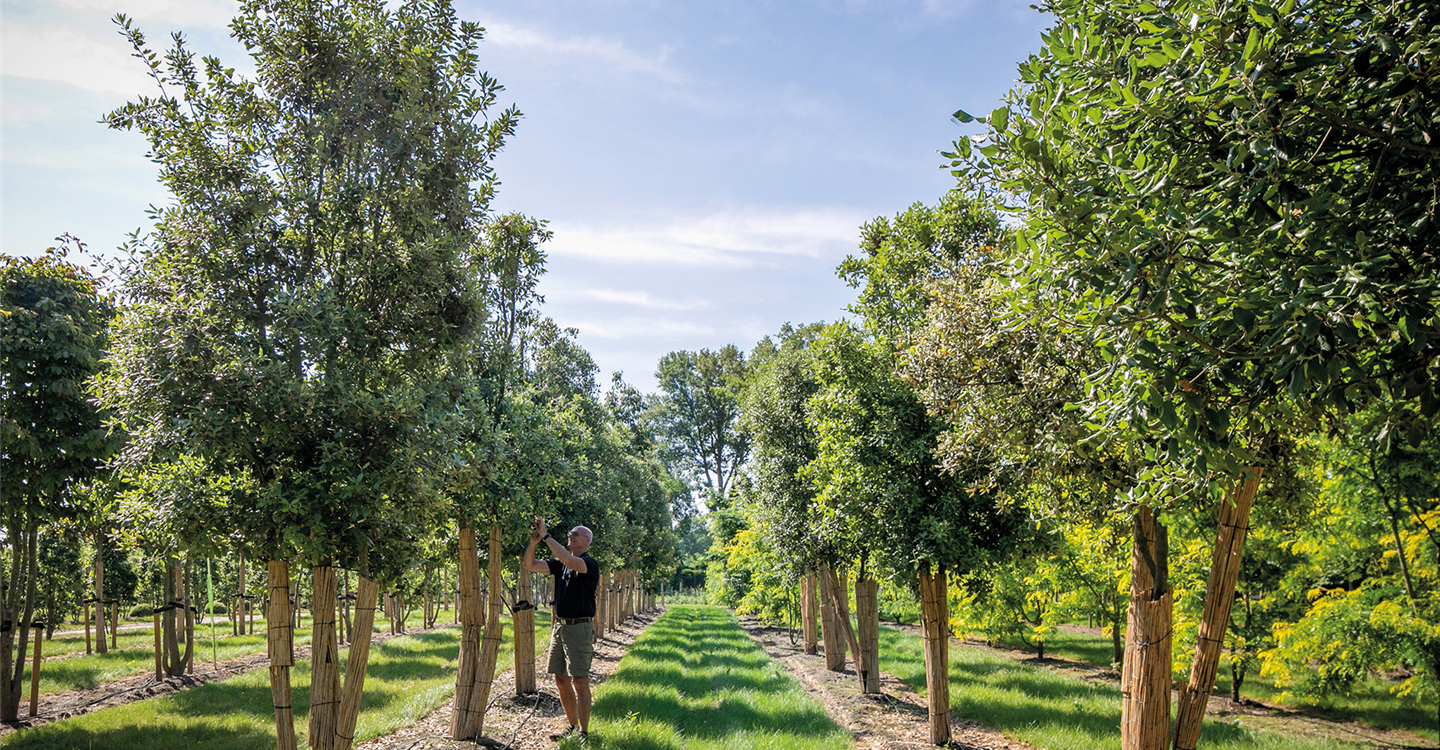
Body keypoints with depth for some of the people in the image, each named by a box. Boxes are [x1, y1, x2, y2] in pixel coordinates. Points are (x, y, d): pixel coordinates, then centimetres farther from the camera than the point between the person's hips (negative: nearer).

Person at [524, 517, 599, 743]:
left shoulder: (590, 564, -9)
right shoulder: (560, 564, 13)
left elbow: (568, 560, -29)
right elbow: (530, 565, 7)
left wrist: (546, 536, -25)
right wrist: (533, 542, -11)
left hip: (580, 628, -7)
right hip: (560, 626, 7)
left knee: (579, 680, -6)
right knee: (560, 679, 11)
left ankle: (583, 731, 3)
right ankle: (573, 725, 24)